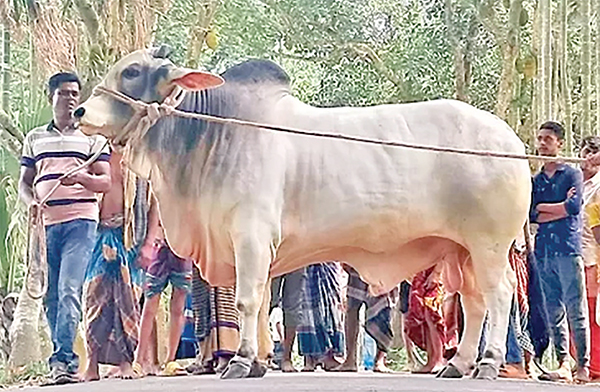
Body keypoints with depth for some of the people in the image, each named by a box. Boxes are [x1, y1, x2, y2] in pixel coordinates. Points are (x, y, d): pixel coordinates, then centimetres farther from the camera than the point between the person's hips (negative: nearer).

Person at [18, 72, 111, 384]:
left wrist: (83, 178, -17)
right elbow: (24, 182, 17)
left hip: (81, 222, -4)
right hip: (45, 225, 4)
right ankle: (68, 361, 11)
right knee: (51, 296, 3)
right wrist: (31, 202, -4)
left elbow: (106, 181, 4)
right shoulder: (34, 139, 18)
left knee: (69, 291, -17)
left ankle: (61, 359, -22)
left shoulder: (92, 136, 10)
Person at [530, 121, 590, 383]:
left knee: (576, 311, -7)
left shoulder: (572, 174, 6)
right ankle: (563, 363, 8)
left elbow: (574, 207, -9)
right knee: (553, 312, 3)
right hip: (543, 251, 5)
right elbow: (531, 215, 6)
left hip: (568, 249, -4)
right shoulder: (535, 181, 18)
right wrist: (560, 207, -4)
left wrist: (543, 208, 1)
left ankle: (583, 365, -6)